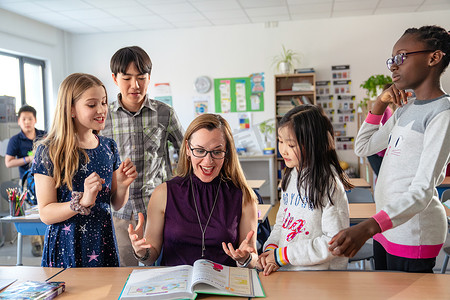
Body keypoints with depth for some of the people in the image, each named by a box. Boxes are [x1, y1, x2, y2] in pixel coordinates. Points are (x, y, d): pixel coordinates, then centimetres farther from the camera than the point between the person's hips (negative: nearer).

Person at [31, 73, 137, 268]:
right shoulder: (49, 152, -11)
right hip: (65, 249, -4)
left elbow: (116, 205, 8)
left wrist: (123, 186, -11)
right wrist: (83, 201, -26)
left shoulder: (109, 147, 2)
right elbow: (46, 214, -12)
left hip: (103, 245, 4)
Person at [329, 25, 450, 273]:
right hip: (387, 225, 9)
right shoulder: (406, 108, 12)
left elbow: (423, 191, -24)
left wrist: (367, 228, -36)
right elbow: (363, 147, 21)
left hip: (414, 231, -9)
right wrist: (380, 104, 9)